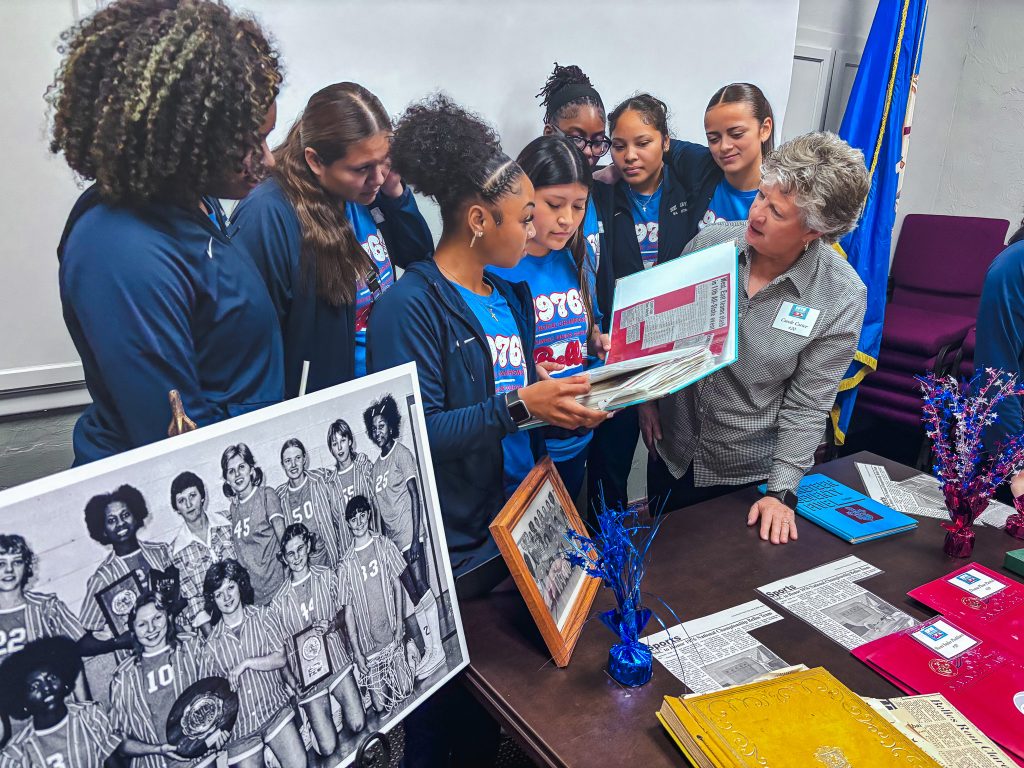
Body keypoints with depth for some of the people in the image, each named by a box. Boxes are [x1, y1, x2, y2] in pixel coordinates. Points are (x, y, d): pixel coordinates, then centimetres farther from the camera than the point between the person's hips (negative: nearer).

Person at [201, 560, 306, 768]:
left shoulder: (265, 617, 2)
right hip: (238, 723, 2)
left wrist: (246, 663, -13)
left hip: (274, 710, -2)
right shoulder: (211, 644, 5)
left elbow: (280, 658, -5)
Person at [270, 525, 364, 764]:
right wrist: (291, 681, -8)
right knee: (328, 749, -5)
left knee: (357, 725, -9)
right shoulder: (278, 601, -4)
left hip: (338, 663, 1)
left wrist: (332, 625, -14)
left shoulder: (327, 576, 0)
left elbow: (346, 611, 6)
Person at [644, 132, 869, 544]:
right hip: (672, 450, 3)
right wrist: (648, 396, 4)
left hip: (750, 471, -2)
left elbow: (806, 405, -14)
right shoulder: (710, 242, -13)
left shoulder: (842, 297, -19)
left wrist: (782, 492, -16)